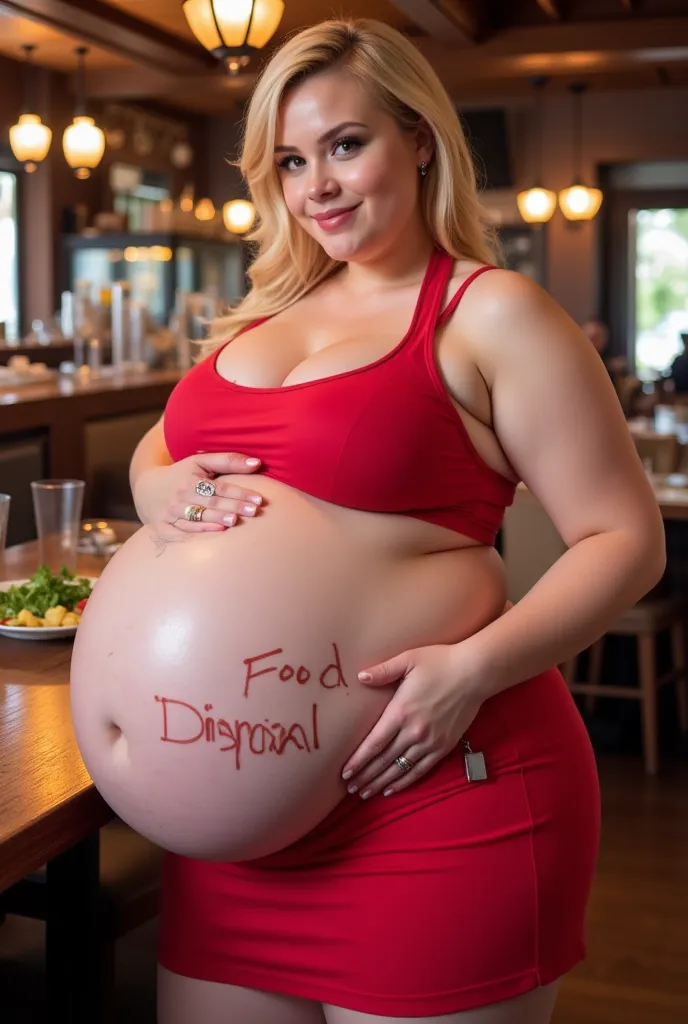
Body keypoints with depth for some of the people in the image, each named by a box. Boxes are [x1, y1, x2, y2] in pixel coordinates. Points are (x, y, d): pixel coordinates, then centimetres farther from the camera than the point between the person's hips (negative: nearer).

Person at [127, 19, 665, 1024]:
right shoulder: (270, 314, 14)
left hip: (430, 783, -6)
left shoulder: (493, 312, -5)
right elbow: (153, 450, 22)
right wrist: (163, 490, -3)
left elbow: (626, 539, -7)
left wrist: (475, 666, -22)